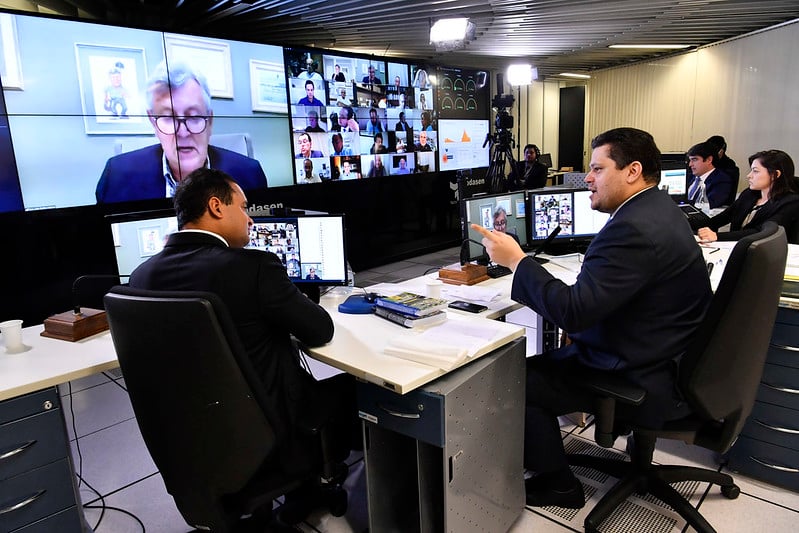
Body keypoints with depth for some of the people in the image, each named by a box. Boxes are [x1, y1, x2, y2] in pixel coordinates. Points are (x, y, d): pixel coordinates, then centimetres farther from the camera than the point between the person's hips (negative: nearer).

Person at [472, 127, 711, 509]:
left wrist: (515, 260, -24)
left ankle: (558, 485, 18)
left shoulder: (635, 229, -28)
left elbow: (572, 312, -31)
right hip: (668, 356, 10)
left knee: (520, 381, -2)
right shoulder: (658, 208, 6)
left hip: (647, 382, -10)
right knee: (549, 358, 17)